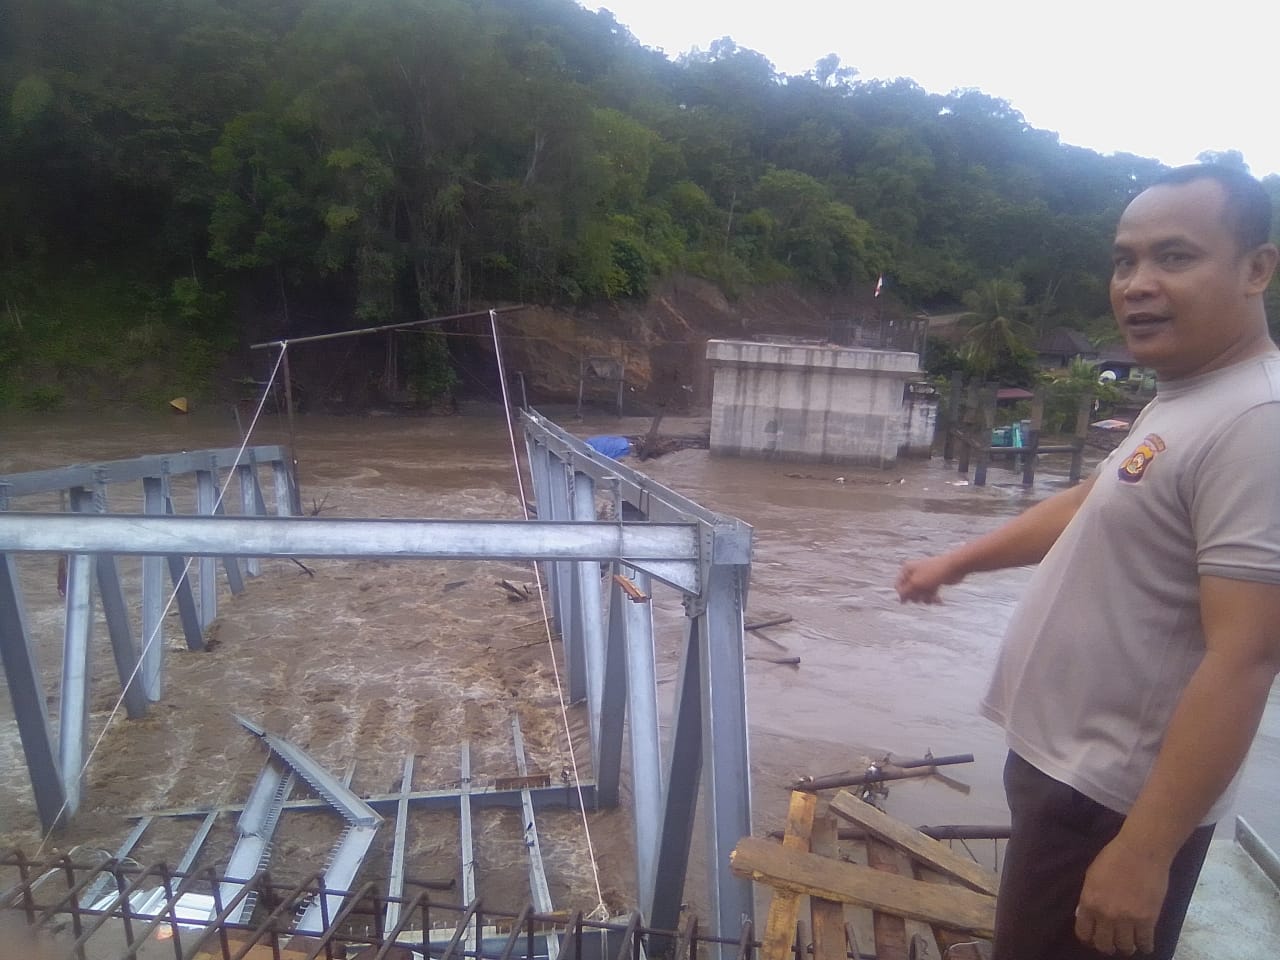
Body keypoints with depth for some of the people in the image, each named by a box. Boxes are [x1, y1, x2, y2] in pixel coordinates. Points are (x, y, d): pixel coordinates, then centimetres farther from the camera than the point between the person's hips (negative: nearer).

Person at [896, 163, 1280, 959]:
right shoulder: (1183, 397, 8)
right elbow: (1093, 506, 21)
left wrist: (1145, 852, -26)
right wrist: (958, 561, 27)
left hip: (1116, 798, -9)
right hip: (1071, 764, 10)